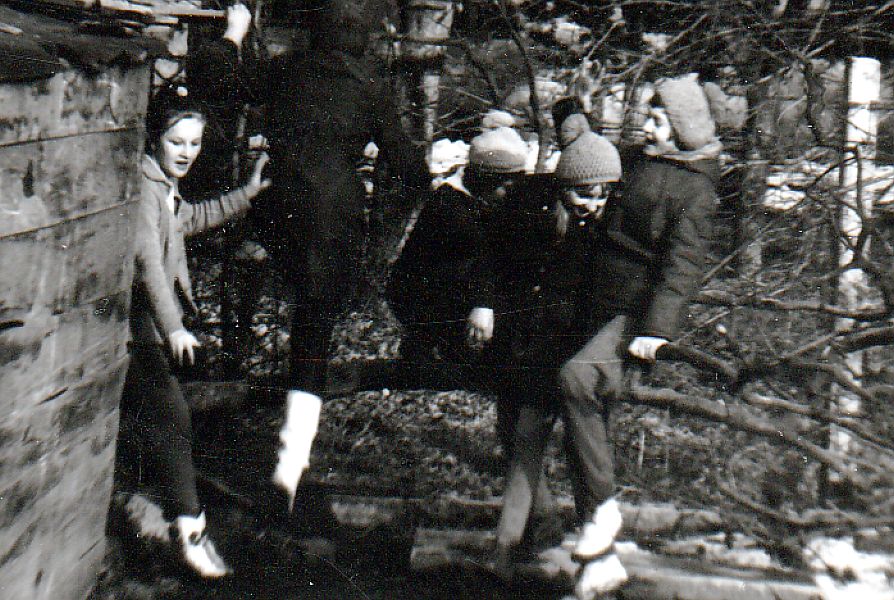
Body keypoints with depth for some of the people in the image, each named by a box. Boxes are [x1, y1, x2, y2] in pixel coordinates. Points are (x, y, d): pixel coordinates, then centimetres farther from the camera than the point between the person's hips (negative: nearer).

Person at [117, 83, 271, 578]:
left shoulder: (165, 188, 13)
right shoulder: (142, 187, -17)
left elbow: (193, 219, 32)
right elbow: (147, 261, -24)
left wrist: (249, 192, 28)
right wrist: (173, 327, -27)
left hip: (146, 320, 10)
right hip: (132, 319, -10)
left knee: (134, 412, 20)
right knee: (170, 413, -15)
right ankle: (188, 529, -14)